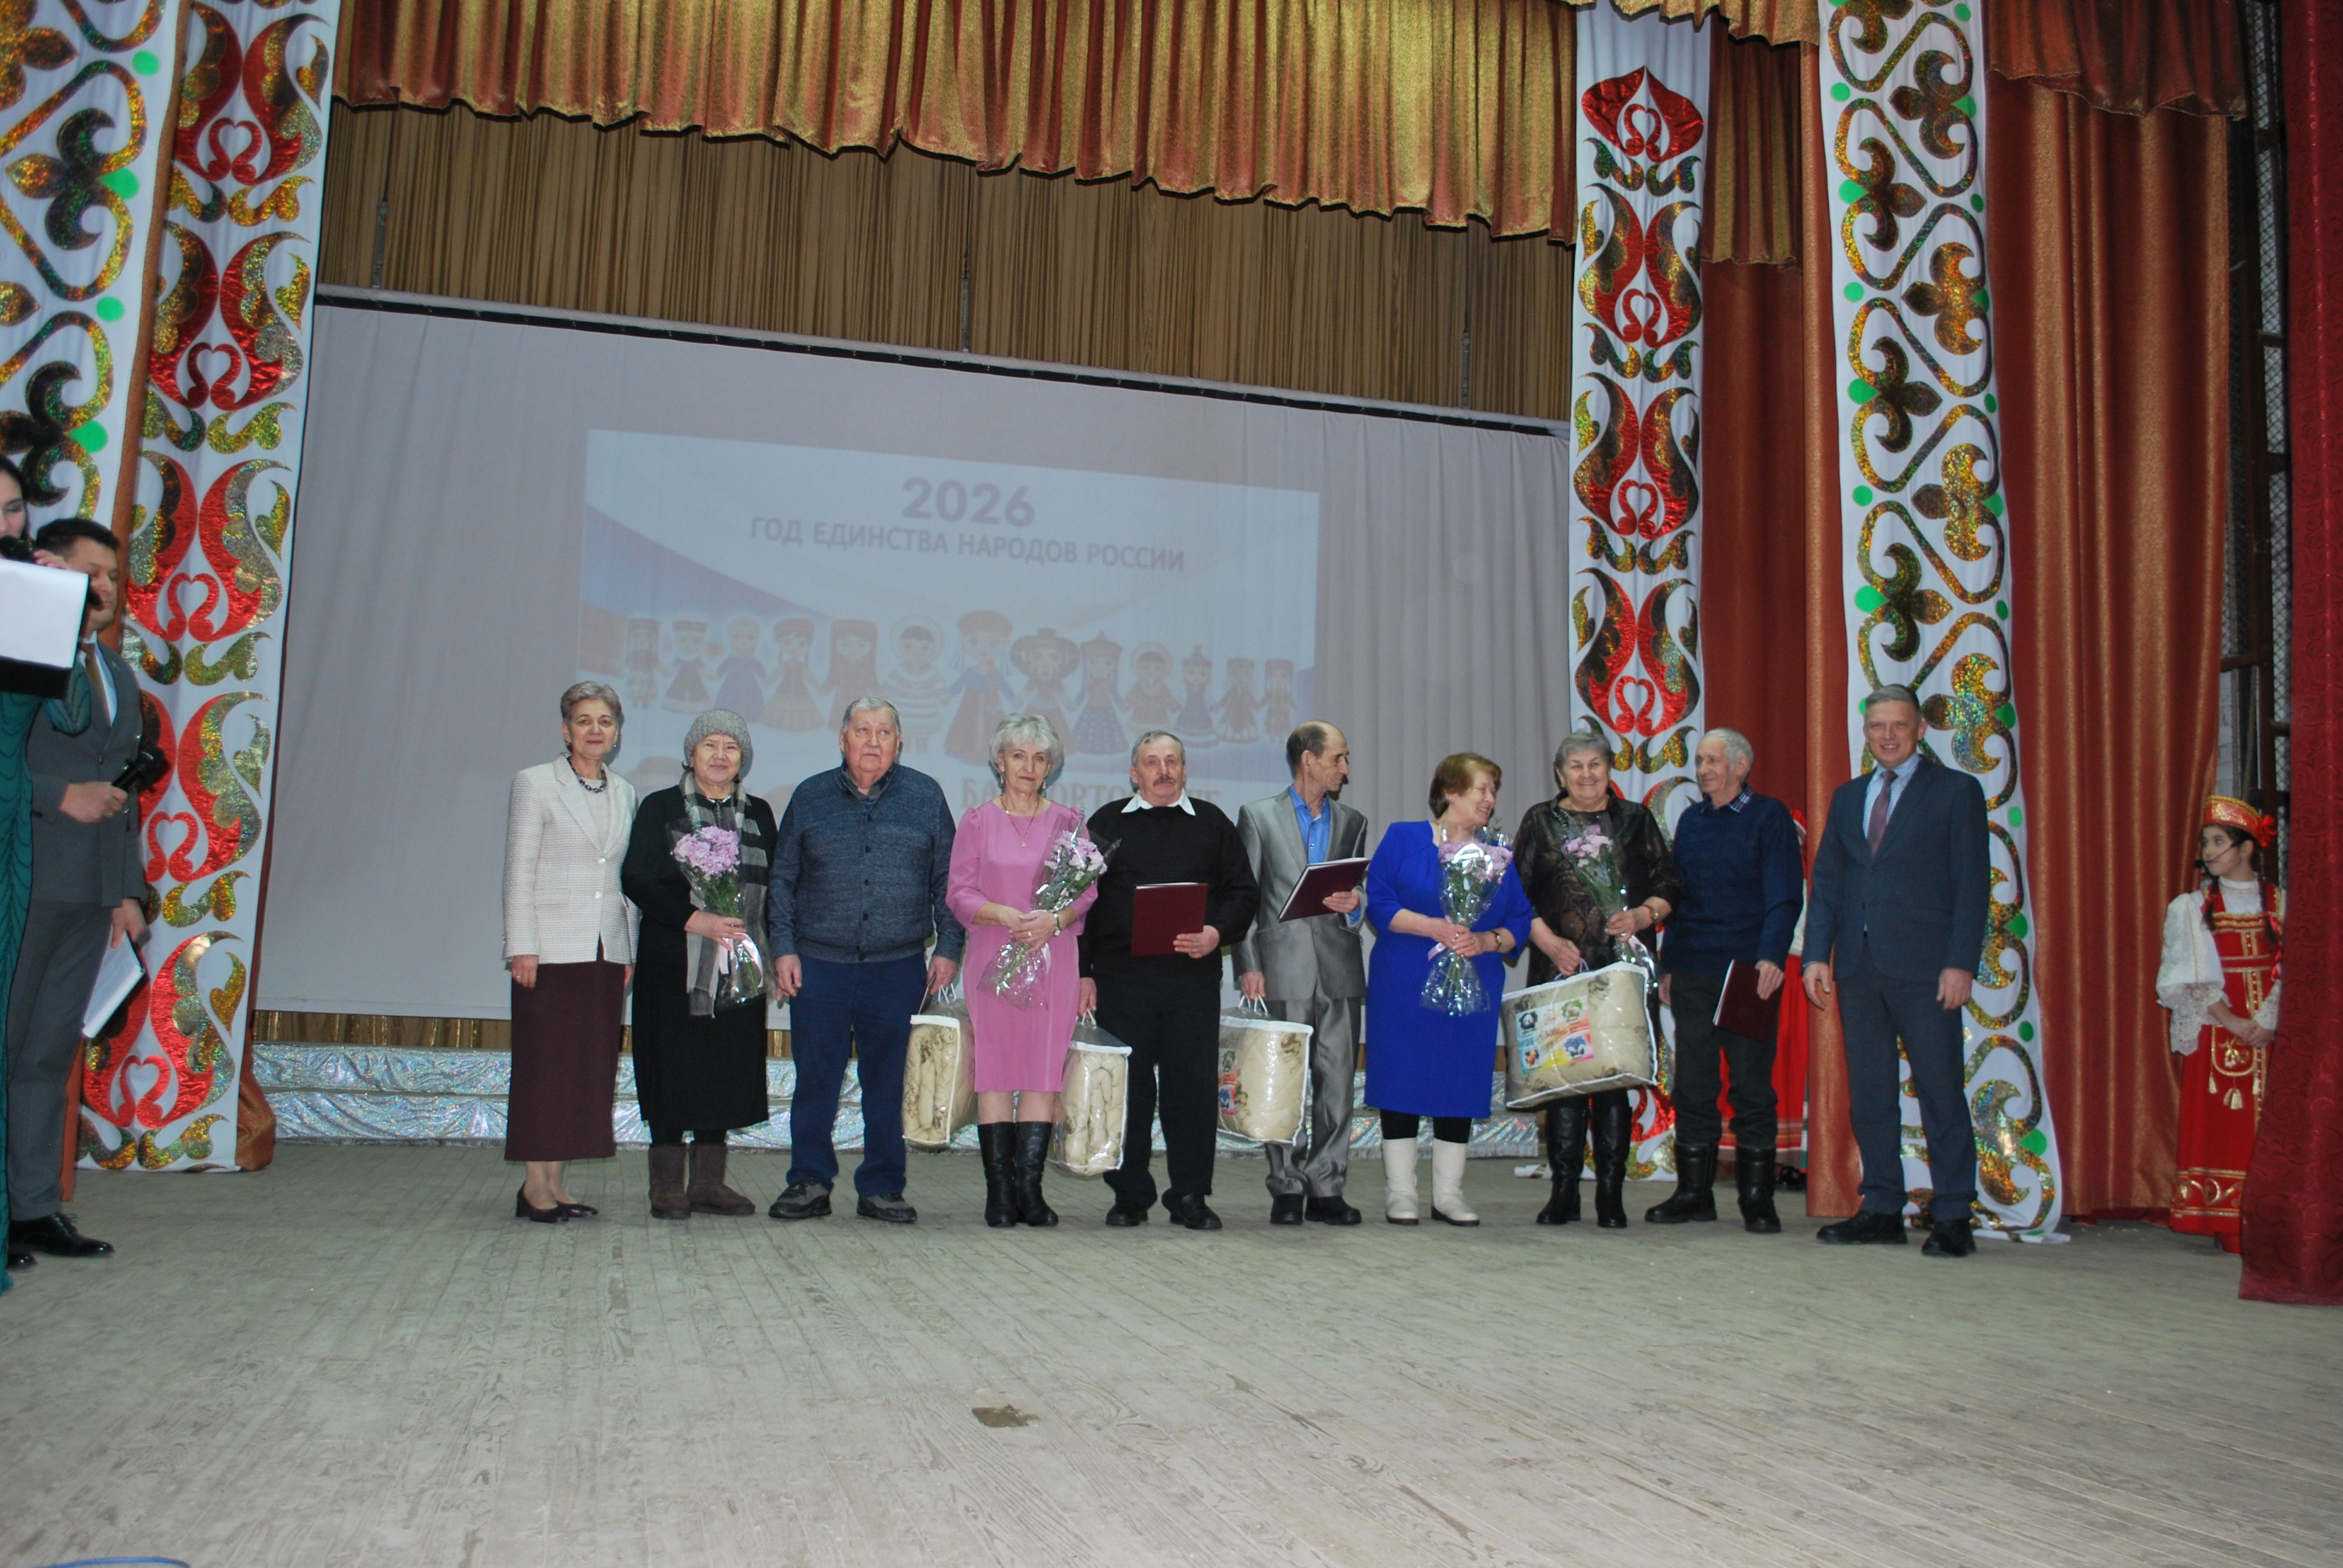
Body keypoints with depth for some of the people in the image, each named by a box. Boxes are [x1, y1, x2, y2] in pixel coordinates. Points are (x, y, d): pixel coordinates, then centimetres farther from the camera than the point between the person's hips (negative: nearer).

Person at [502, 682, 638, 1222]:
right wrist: (522, 947, -11)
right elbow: (518, 872, -4)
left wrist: (630, 951, 9)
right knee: (545, 1066, -1)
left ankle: (555, 1182, 12)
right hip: (552, 949, -5)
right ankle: (535, 1186, 6)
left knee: (591, 1067, 5)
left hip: (606, 951, 5)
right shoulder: (536, 783, 0)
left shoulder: (624, 793, 13)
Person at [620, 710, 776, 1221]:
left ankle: (708, 1182, 14)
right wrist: (696, 919, -16)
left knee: (725, 1071, 4)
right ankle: (667, 1186, 6)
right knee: (673, 1071, -2)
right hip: (673, 965, -3)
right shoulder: (660, 808, 3)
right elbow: (636, 880, -6)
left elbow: (773, 887, 14)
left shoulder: (758, 814, 13)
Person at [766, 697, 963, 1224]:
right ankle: (809, 1183, 13)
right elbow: (783, 879, 9)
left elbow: (947, 879, 8)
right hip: (819, 963, 0)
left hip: (898, 965, 0)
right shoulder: (810, 797, 8)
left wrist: (948, 947, 1)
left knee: (888, 1081, 5)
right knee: (815, 1078, 2)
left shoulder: (925, 797, 7)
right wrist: (783, 948, 1)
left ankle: (882, 1188, 15)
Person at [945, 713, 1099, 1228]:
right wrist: (1005, 915, -16)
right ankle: (999, 1190, 0)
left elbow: (1088, 893, 6)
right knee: (994, 1070, -3)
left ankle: (1030, 1186, -2)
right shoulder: (977, 822, 9)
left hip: (1054, 961, 1)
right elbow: (959, 894, 2)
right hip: (993, 960, -1)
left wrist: (1054, 919, -14)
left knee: (1045, 1071, -4)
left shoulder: (1069, 823, 11)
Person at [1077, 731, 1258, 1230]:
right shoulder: (1107, 823, 10)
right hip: (1121, 978, 0)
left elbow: (1243, 893, 11)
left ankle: (1190, 1197, 11)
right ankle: (1130, 1196, 14)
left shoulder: (1212, 823, 12)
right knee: (1128, 1089, 3)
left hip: (1194, 978, 1)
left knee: (1194, 1089, 1)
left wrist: (1217, 932, -9)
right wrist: (1084, 972, 1)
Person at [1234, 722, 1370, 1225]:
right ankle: (1287, 1189, 7)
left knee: (1337, 1081, 1)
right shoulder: (1259, 816, 7)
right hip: (1284, 968, -3)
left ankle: (1326, 1188, 8)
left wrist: (1353, 905, -5)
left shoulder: (1352, 822, 17)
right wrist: (1248, 965, -6)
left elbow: (1360, 892, 19)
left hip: (1340, 969, 3)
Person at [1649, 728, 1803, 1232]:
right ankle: (1694, 1191, 15)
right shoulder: (1691, 821, 13)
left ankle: (1757, 1199, 9)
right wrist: (1668, 964, 13)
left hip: (1748, 974, -4)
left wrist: (1771, 957, -21)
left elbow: (1784, 897, -8)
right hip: (1692, 974, 5)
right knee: (1693, 1086, 6)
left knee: (1752, 1086, 1)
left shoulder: (1769, 817, -1)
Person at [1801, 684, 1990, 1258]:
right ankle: (1883, 1210, 15)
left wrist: (1961, 963, -11)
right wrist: (1817, 954, 3)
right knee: (1868, 1094, 7)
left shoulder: (1956, 790, 3)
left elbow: (1972, 882, -3)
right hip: (1858, 963, 5)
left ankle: (1952, 1218, 6)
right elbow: (1826, 880, 14)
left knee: (1941, 1092, -2)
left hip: (1924, 964, -5)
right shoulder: (1848, 797, 17)